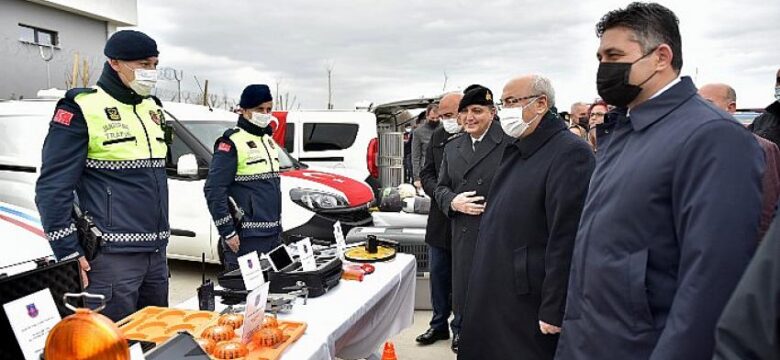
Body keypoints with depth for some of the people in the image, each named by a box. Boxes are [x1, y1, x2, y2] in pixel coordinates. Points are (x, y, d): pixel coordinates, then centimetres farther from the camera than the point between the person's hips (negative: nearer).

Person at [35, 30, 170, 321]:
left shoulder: (152, 107, 13)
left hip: (156, 253, 7)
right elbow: (52, 188, -10)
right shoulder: (81, 109, -8)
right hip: (111, 257, -7)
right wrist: (68, 253, -13)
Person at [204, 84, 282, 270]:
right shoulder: (232, 143, -10)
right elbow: (213, 191, -16)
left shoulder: (268, 140, 16)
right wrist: (227, 232, -17)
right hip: (246, 238, -8)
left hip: (273, 234, 8)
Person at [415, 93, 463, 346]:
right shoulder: (437, 137, 5)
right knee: (438, 275, 16)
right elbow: (426, 173, 7)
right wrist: (440, 193, -11)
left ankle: (460, 328, 27)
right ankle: (439, 324, 32)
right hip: (440, 219, 6)